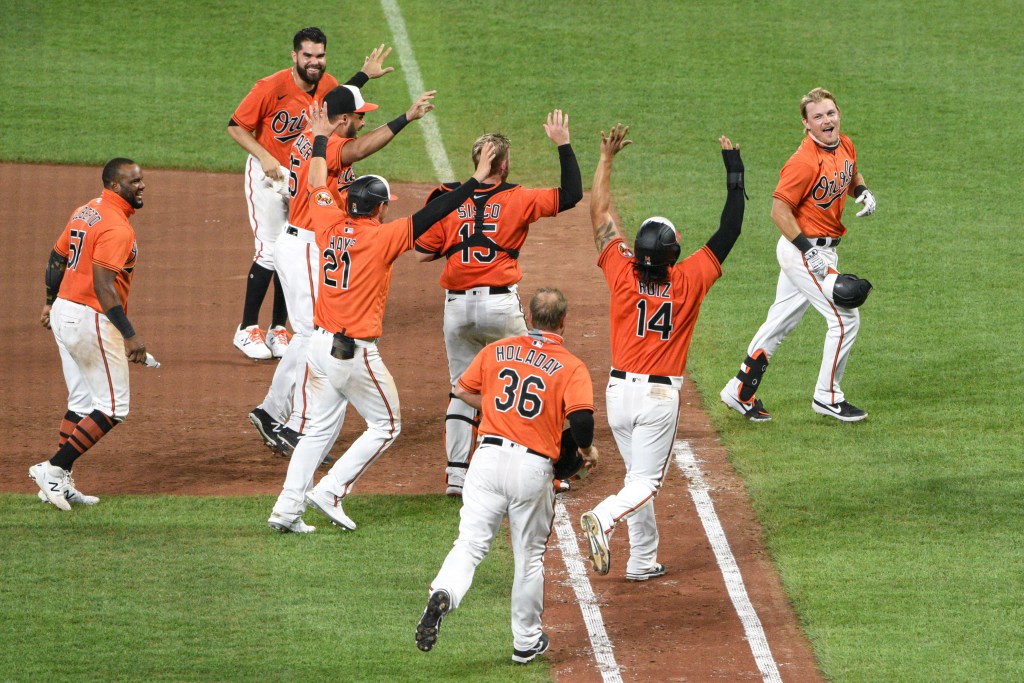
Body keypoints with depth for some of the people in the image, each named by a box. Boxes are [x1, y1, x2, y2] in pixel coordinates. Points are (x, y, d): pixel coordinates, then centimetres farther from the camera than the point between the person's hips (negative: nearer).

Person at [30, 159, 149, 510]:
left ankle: (59, 483, 16)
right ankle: (54, 468, -6)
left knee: (82, 403, 17)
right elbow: (103, 285, -27)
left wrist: (51, 303, 35)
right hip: (92, 320, -10)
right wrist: (130, 336, -29)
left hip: (63, 311, 10)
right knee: (113, 408, -2)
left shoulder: (85, 212, 11)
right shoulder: (117, 228, -18)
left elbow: (56, 259, 20)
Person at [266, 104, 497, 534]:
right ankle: (331, 491, 2)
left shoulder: (329, 227, 2)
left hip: (319, 344, 6)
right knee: (385, 425, 10)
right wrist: (475, 182, -12)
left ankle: (287, 508, 8)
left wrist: (320, 139, 34)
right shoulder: (382, 238, -13)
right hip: (355, 352, -6)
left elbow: (317, 188, 19)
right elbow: (431, 215, -15)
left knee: (320, 428, 15)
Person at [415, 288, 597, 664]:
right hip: (534, 467, -1)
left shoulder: (496, 351, 9)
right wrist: (586, 449, 4)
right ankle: (526, 642, 25)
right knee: (529, 556, 14)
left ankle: (443, 594, -33)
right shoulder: (571, 367, -2)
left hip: (490, 454, 1)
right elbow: (581, 416, -15)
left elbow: (462, 390, 16)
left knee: (470, 542, -2)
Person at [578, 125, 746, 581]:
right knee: (645, 482, -1)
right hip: (660, 394, -3)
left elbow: (600, 213, 2)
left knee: (640, 478, 17)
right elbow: (730, 228, -4)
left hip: (619, 390, 3)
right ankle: (603, 519, -31)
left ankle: (643, 561, 17)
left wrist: (607, 159, 8)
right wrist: (733, 169, 4)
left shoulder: (623, 274, -7)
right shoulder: (689, 280, -11)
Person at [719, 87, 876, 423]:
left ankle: (740, 391, 25)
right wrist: (808, 250, -27)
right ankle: (827, 397, 8)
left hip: (821, 250, 9)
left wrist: (863, 191, 1)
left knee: (780, 321, 16)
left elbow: (852, 175, 24)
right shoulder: (805, 161, -23)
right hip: (802, 247, -9)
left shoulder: (845, 146, 3)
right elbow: (779, 209, -22)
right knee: (845, 318, -5)